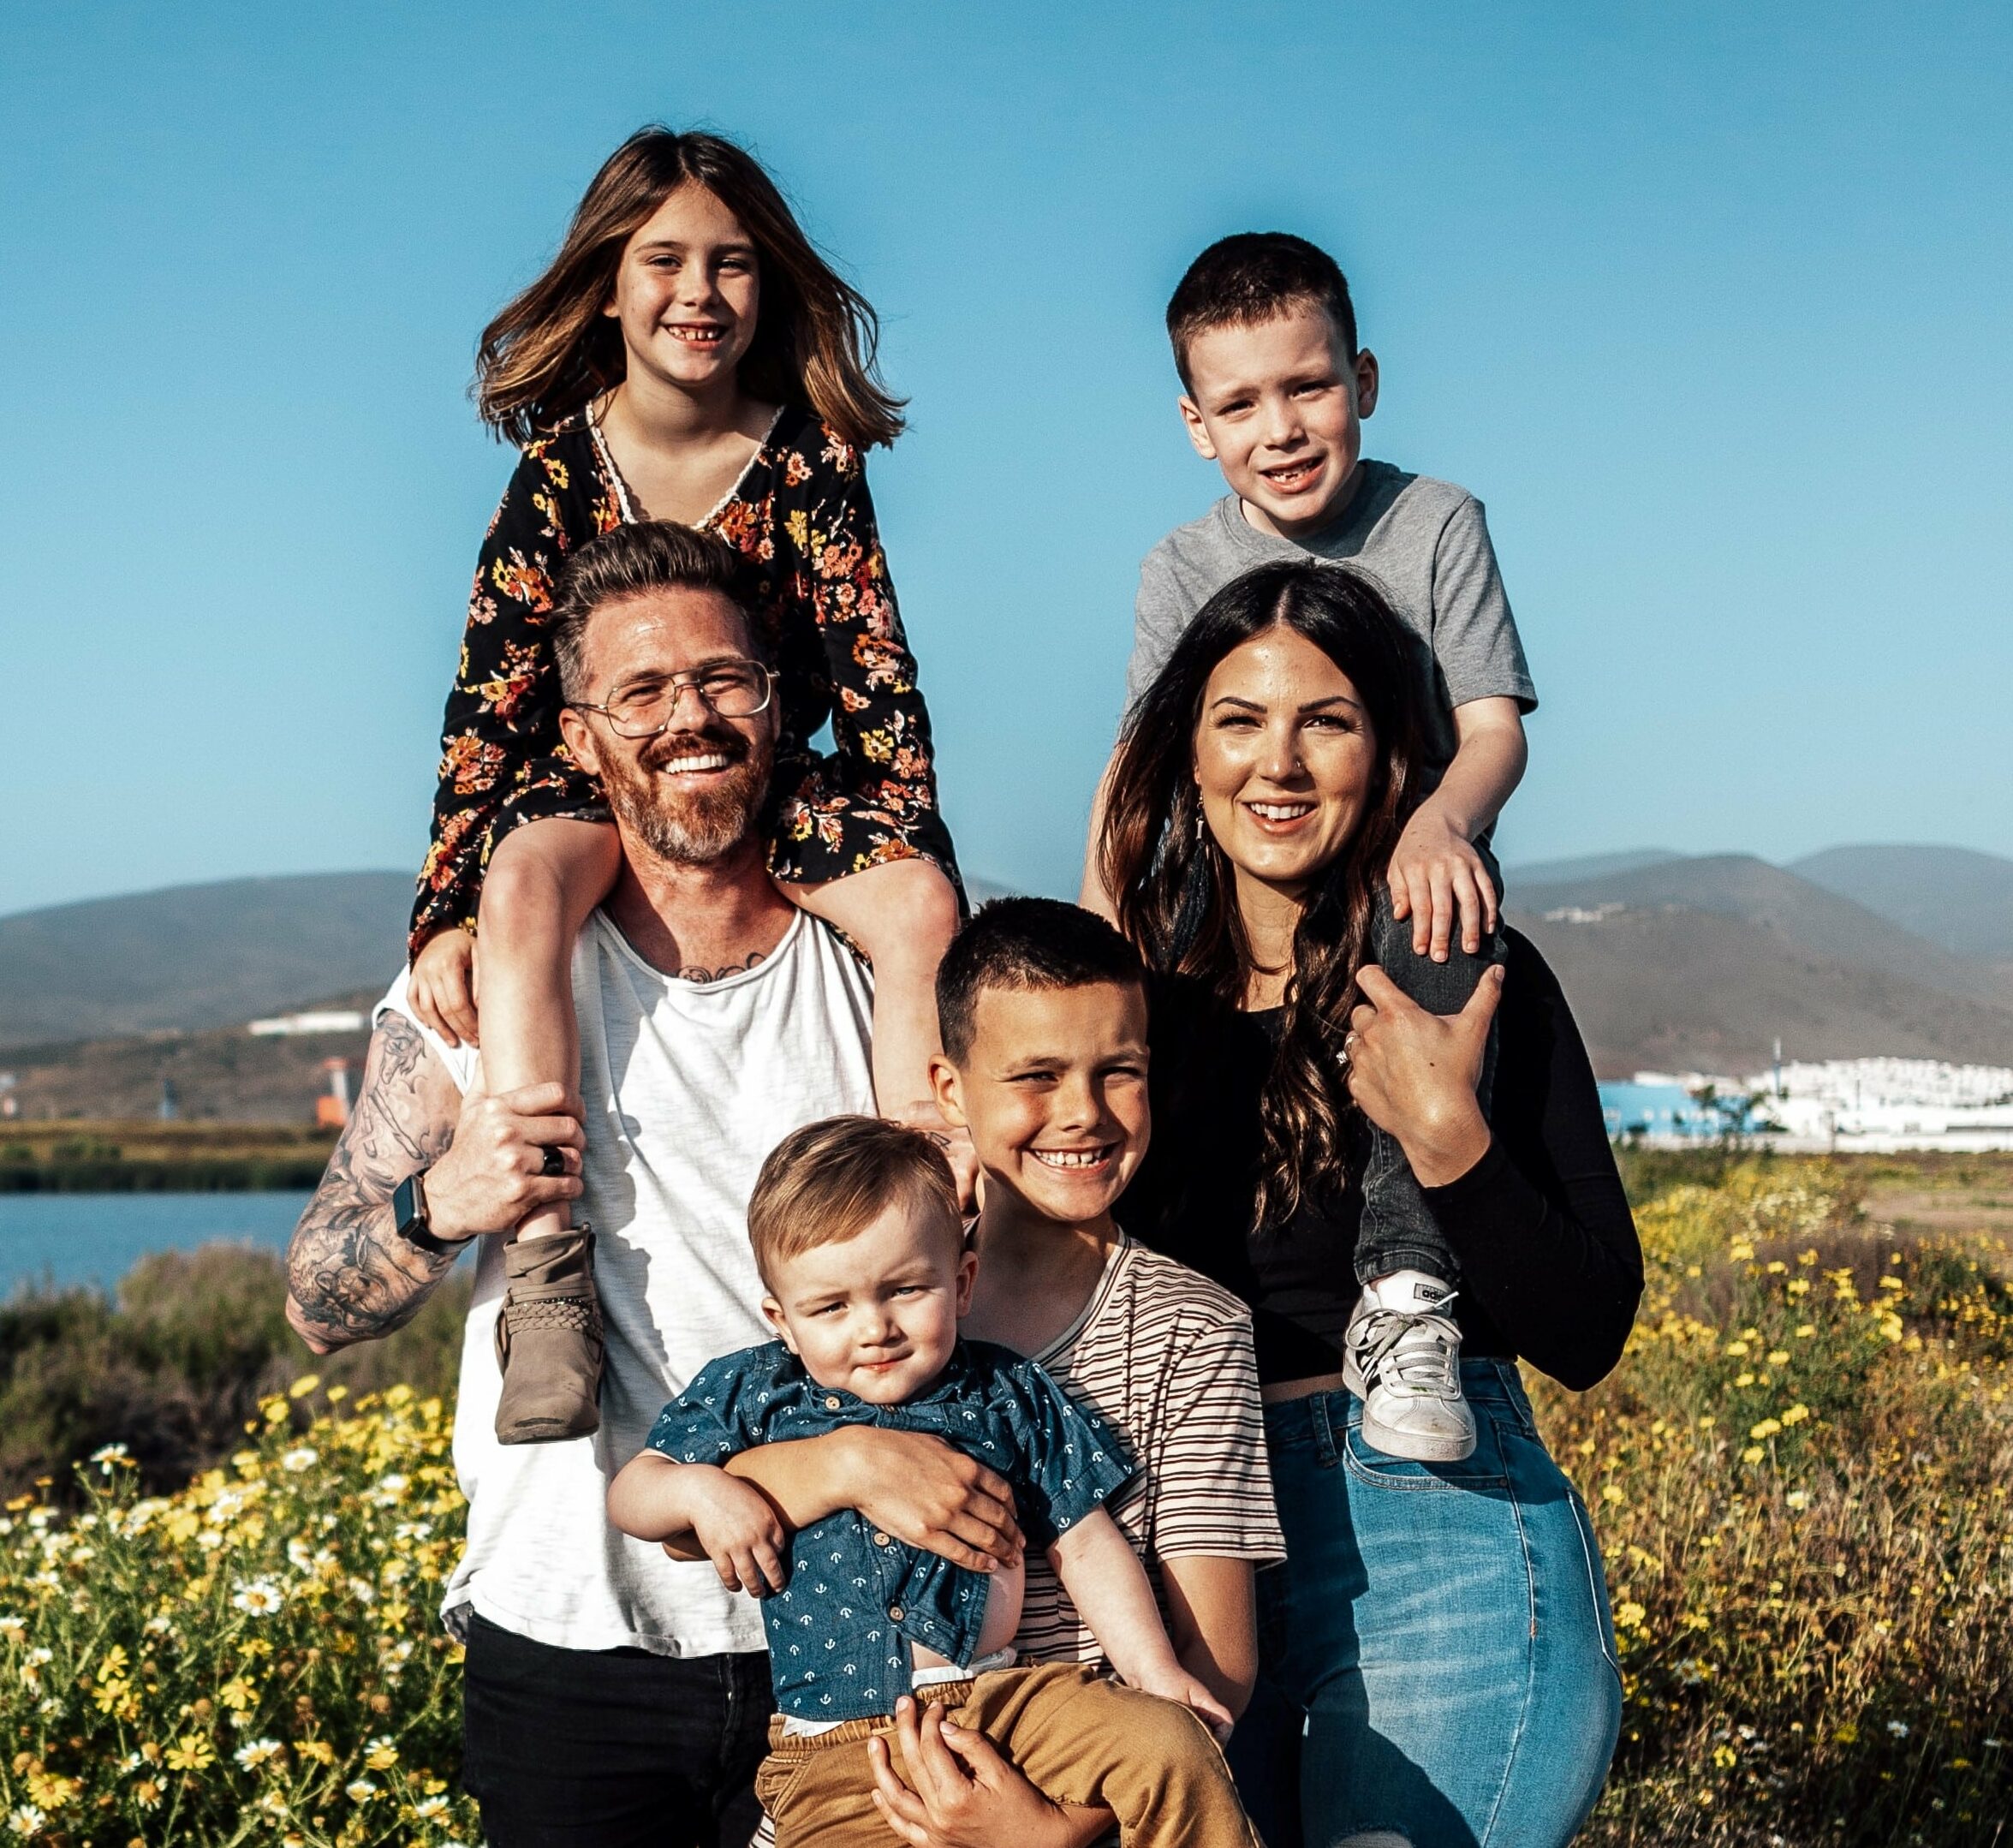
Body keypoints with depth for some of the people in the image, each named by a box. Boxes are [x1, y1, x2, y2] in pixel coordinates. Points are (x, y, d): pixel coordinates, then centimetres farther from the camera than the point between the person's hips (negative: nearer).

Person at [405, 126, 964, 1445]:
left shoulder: (811, 453, -7)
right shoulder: (560, 461, -8)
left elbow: (879, 676, -7)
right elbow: (491, 694, -10)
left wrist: (919, 866, -18)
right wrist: (446, 916, -18)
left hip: (779, 783, 1)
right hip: (592, 783, -1)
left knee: (924, 906, -29)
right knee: (525, 881, -36)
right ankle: (553, 1286, -42)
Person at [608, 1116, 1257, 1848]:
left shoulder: (1010, 1395, 9)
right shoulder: (751, 1395, 7)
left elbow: (1085, 1544, 14)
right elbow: (629, 1493, 13)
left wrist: (1156, 1671, 5)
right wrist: (698, 1489, -9)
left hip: (1015, 1697, 1)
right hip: (841, 1745, -1)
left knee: (1172, 1749, -19)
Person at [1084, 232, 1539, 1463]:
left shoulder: (1437, 524, 2)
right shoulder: (1187, 570, 7)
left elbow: (1494, 729, -6)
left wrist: (1438, 822, -31)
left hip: (1406, 869, -3)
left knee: (1440, 914, -38)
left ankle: (1406, 1287, -42)